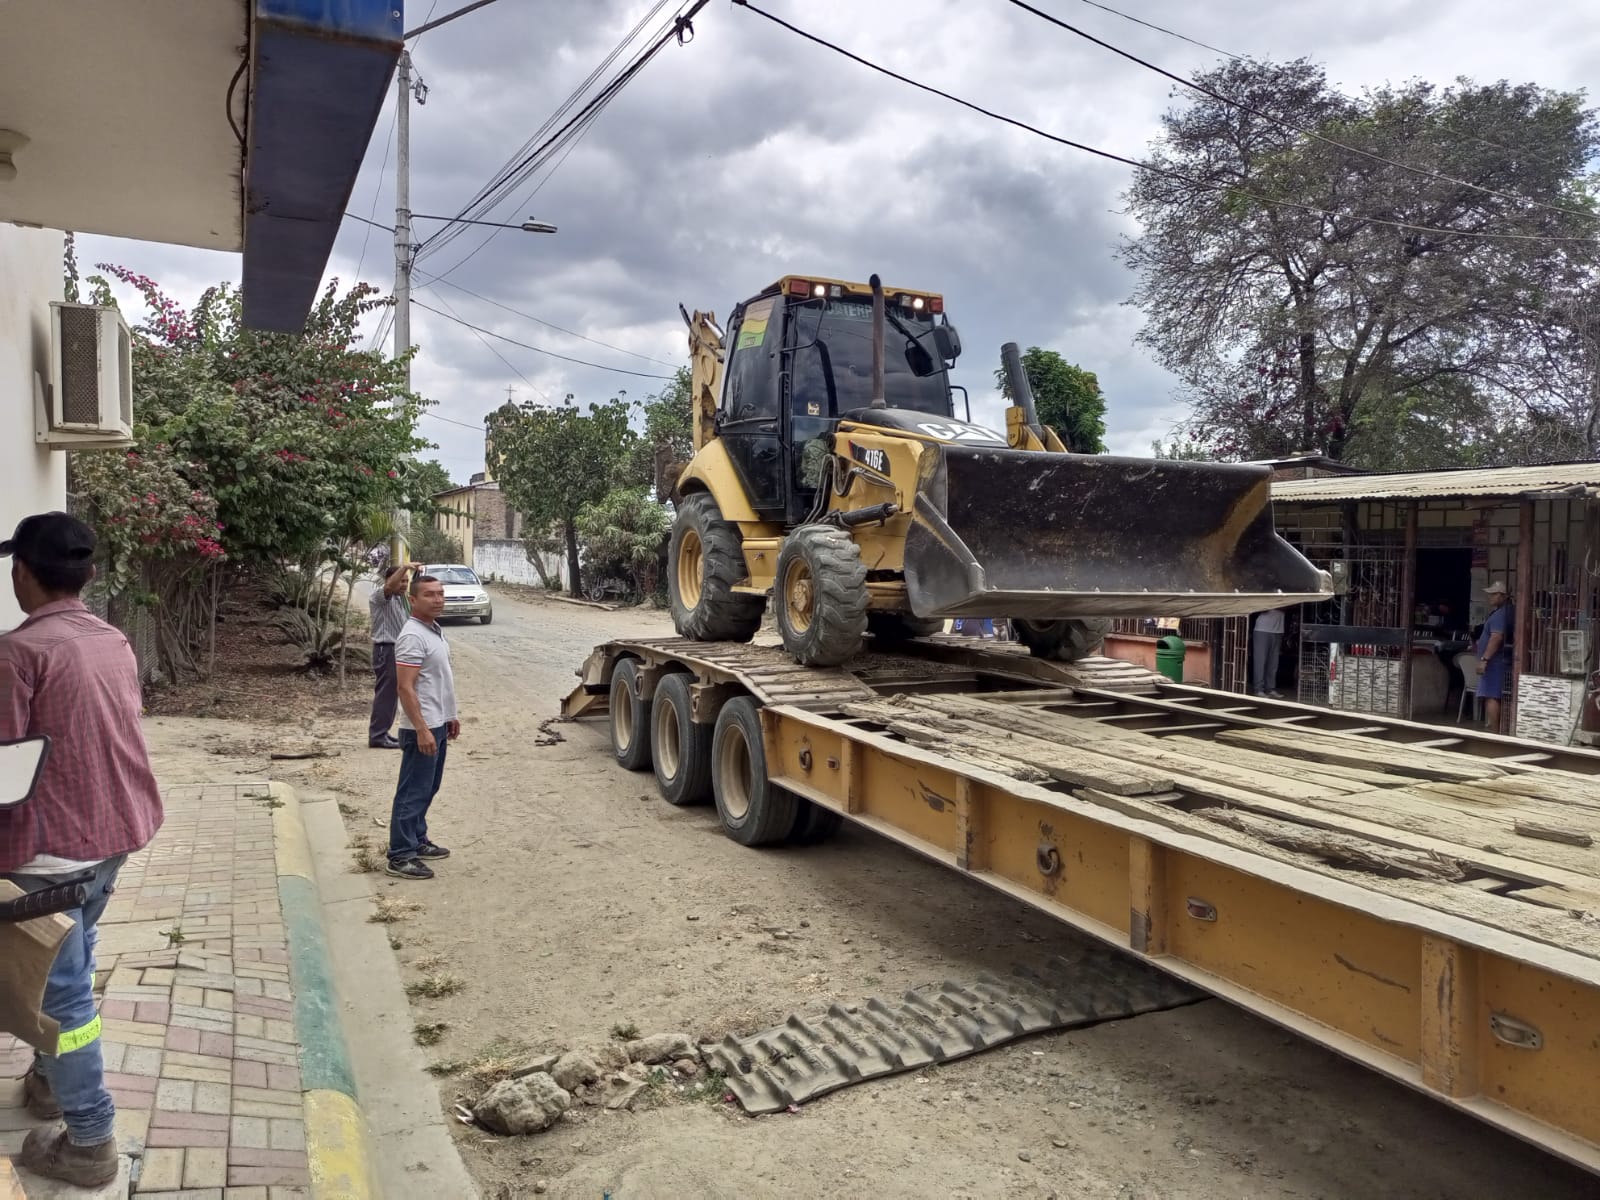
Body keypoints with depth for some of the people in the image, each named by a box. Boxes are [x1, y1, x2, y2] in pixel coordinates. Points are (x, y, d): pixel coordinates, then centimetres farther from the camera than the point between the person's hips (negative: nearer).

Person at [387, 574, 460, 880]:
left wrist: (450, 715, 22)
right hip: (422, 728, -10)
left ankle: (418, 840, 31)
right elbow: (405, 687, -24)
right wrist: (422, 729, -26)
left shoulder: (435, 630, 10)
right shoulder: (413, 636, -20)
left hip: (438, 724, 10)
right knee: (413, 792, -3)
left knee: (428, 789, 19)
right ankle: (400, 856, 4)